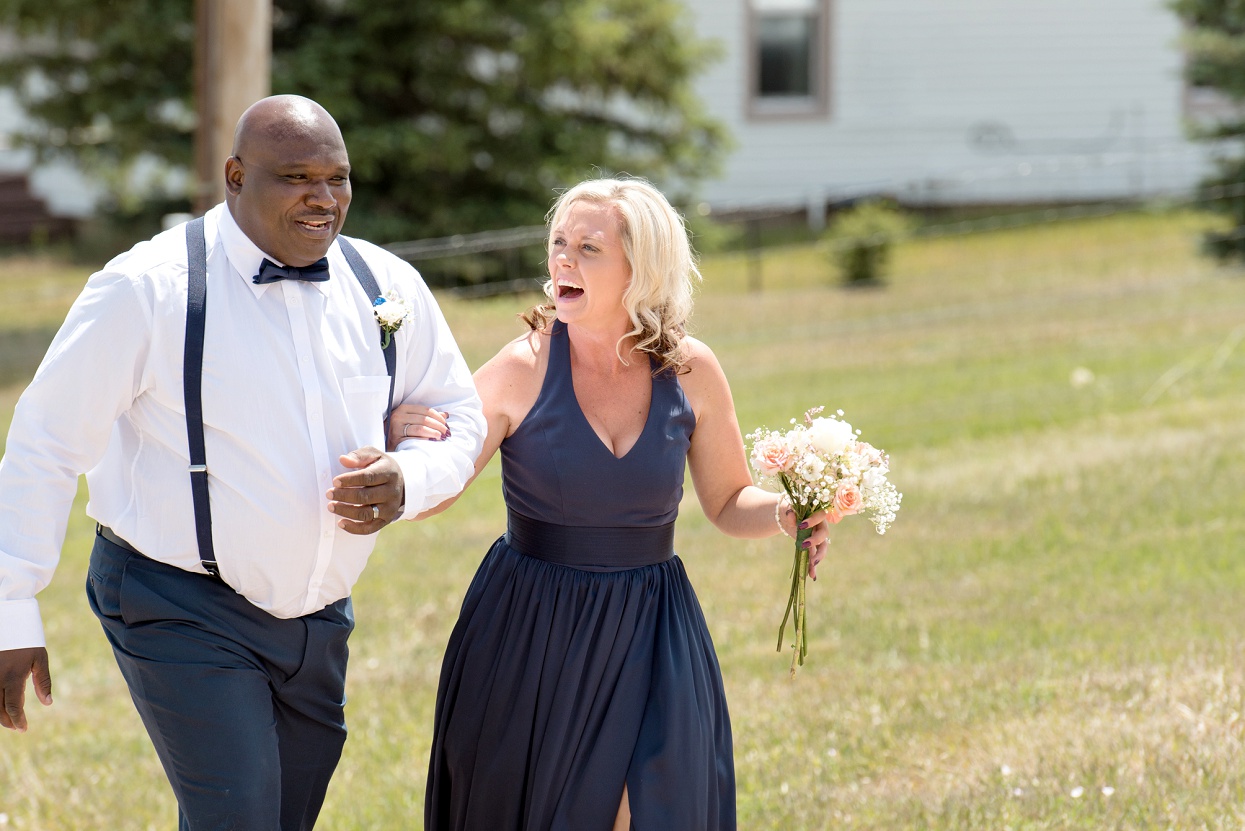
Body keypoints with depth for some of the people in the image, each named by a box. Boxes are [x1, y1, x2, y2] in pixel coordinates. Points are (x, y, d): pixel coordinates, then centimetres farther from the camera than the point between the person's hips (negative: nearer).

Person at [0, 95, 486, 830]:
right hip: (181, 611, -6)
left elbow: (460, 418, 12)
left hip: (320, 616, 6)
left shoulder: (388, 289, 1)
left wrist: (406, 481, -12)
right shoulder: (149, 288, -14)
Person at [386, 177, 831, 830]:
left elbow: (728, 502, 9)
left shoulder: (690, 371, -4)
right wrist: (404, 439, -32)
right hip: (531, 639, -1)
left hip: (651, 636, 1)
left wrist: (784, 513, -12)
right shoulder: (524, 368, -11)